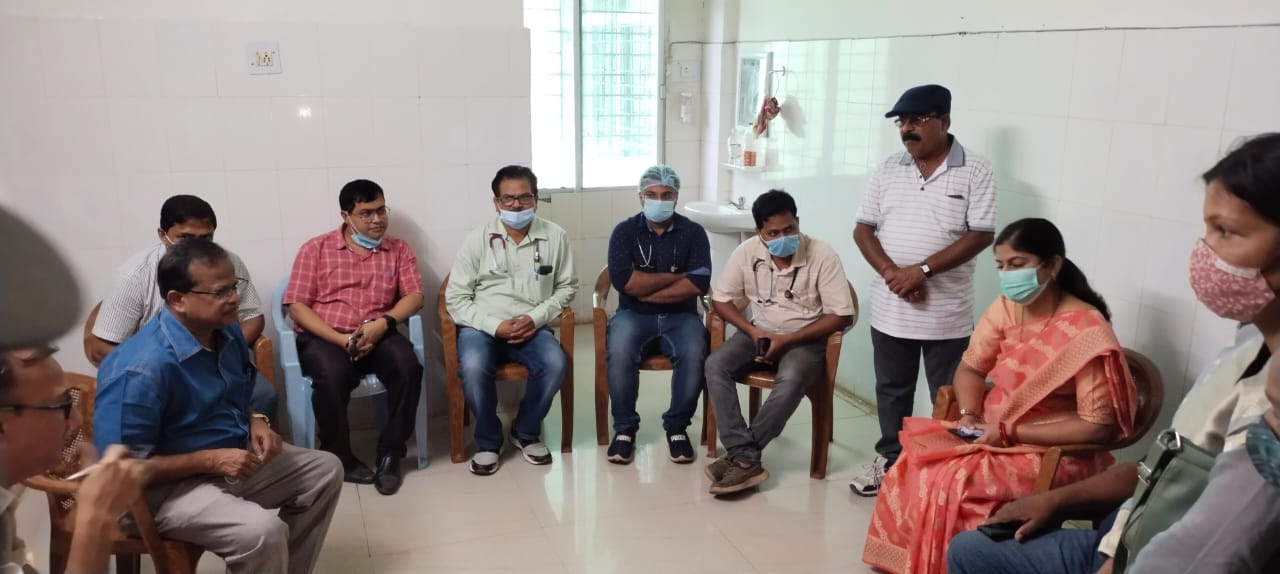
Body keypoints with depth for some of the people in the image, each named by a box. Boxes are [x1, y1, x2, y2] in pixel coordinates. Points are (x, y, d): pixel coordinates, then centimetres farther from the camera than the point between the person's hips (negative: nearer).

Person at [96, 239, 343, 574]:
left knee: (326, 470, 12)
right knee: (264, 531, -31)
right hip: (170, 486, -9)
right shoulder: (141, 369, -27)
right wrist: (209, 460, -25)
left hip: (236, 458, 9)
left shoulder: (228, 331, -1)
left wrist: (256, 421, -4)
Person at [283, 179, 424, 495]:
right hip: (323, 336, -2)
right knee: (333, 375, -34)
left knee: (408, 366, -29)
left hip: (377, 335, 2)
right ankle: (339, 459, -10)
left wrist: (383, 323, -19)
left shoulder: (399, 249, 12)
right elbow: (297, 306, -2)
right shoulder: (316, 249, 5)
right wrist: (341, 339, -16)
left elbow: (414, 296, 2)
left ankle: (390, 454, -12)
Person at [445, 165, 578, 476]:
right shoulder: (477, 239, -3)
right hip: (482, 327, -1)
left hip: (532, 327, 1)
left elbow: (566, 287, 8)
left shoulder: (555, 236, 1)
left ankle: (526, 432, 1)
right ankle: (488, 440, -4)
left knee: (555, 364, -28)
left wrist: (535, 317, -10)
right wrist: (495, 325, -16)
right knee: (474, 367, -32)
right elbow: (456, 298, -3)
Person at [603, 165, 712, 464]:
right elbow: (624, 281, -13)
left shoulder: (693, 232, 3)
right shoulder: (625, 231, 2)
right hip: (634, 315, 0)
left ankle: (677, 427, -7)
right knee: (619, 353, -32)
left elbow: (699, 284, -11)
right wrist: (674, 276, -8)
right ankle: (624, 428, -10)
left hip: (679, 316, 1)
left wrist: (647, 291, -11)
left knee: (694, 354, -30)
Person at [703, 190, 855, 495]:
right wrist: (753, 332, -16)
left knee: (791, 379, -36)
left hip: (806, 338, -3)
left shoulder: (822, 255, -17)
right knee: (715, 365, -24)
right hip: (759, 331, 4)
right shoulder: (747, 252, -8)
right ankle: (746, 459, -28)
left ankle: (739, 455, -22)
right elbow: (721, 299, 1)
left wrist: (787, 340, -22)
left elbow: (841, 316, -16)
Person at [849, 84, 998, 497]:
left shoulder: (975, 172, -6)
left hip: (946, 313, -3)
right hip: (890, 309, 4)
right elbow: (863, 230, 3)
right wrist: (890, 272, -14)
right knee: (891, 390, 16)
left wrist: (922, 270, -20)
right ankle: (890, 458, 32)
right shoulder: (888, 170, 5)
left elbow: (981, 235, -13)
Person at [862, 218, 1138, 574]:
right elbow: (970, 368, 11)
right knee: (917, 461, -13)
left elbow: (1097, 426, -21)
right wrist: (970, 415, -9)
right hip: (996, 435, 7)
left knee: (951, 482, -26)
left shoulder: (1087, 332, -20)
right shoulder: (1006, 307, 1)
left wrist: (1009, 432, -21)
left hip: (1055, 454, -7)